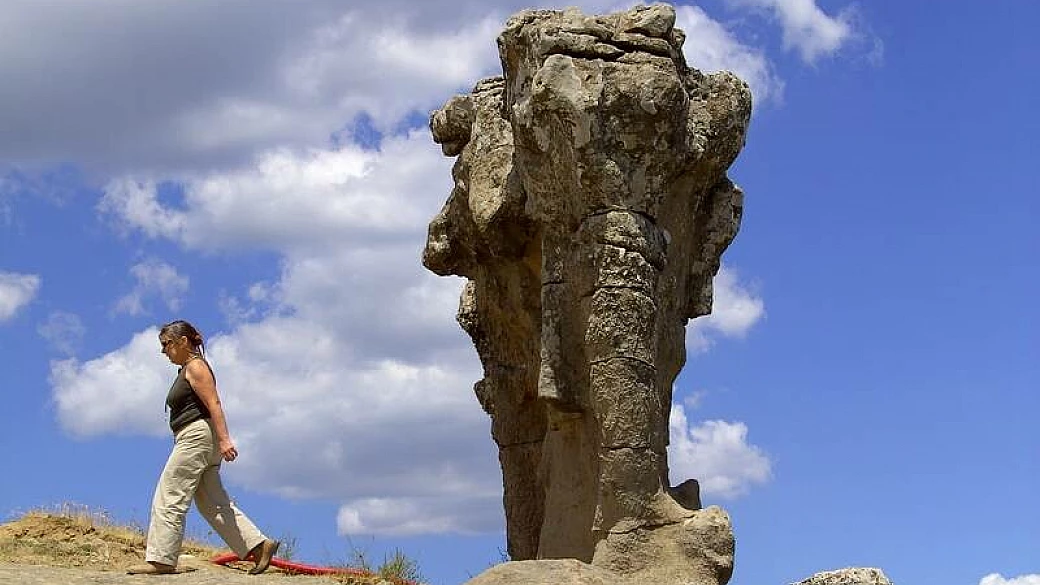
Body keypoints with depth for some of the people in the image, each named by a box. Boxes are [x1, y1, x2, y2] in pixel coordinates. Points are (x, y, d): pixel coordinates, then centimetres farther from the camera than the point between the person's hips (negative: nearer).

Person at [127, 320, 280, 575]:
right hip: (194, 441, 11)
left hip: (197, 436, -11)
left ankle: (161, 559, -10)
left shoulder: (195, 366, -6)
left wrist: (224, 439, -25)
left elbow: (214, 404, -17)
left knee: (169, 497, -9)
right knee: (213, 503, 7)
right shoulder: (186, 370, 23)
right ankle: (259, 545, 4)